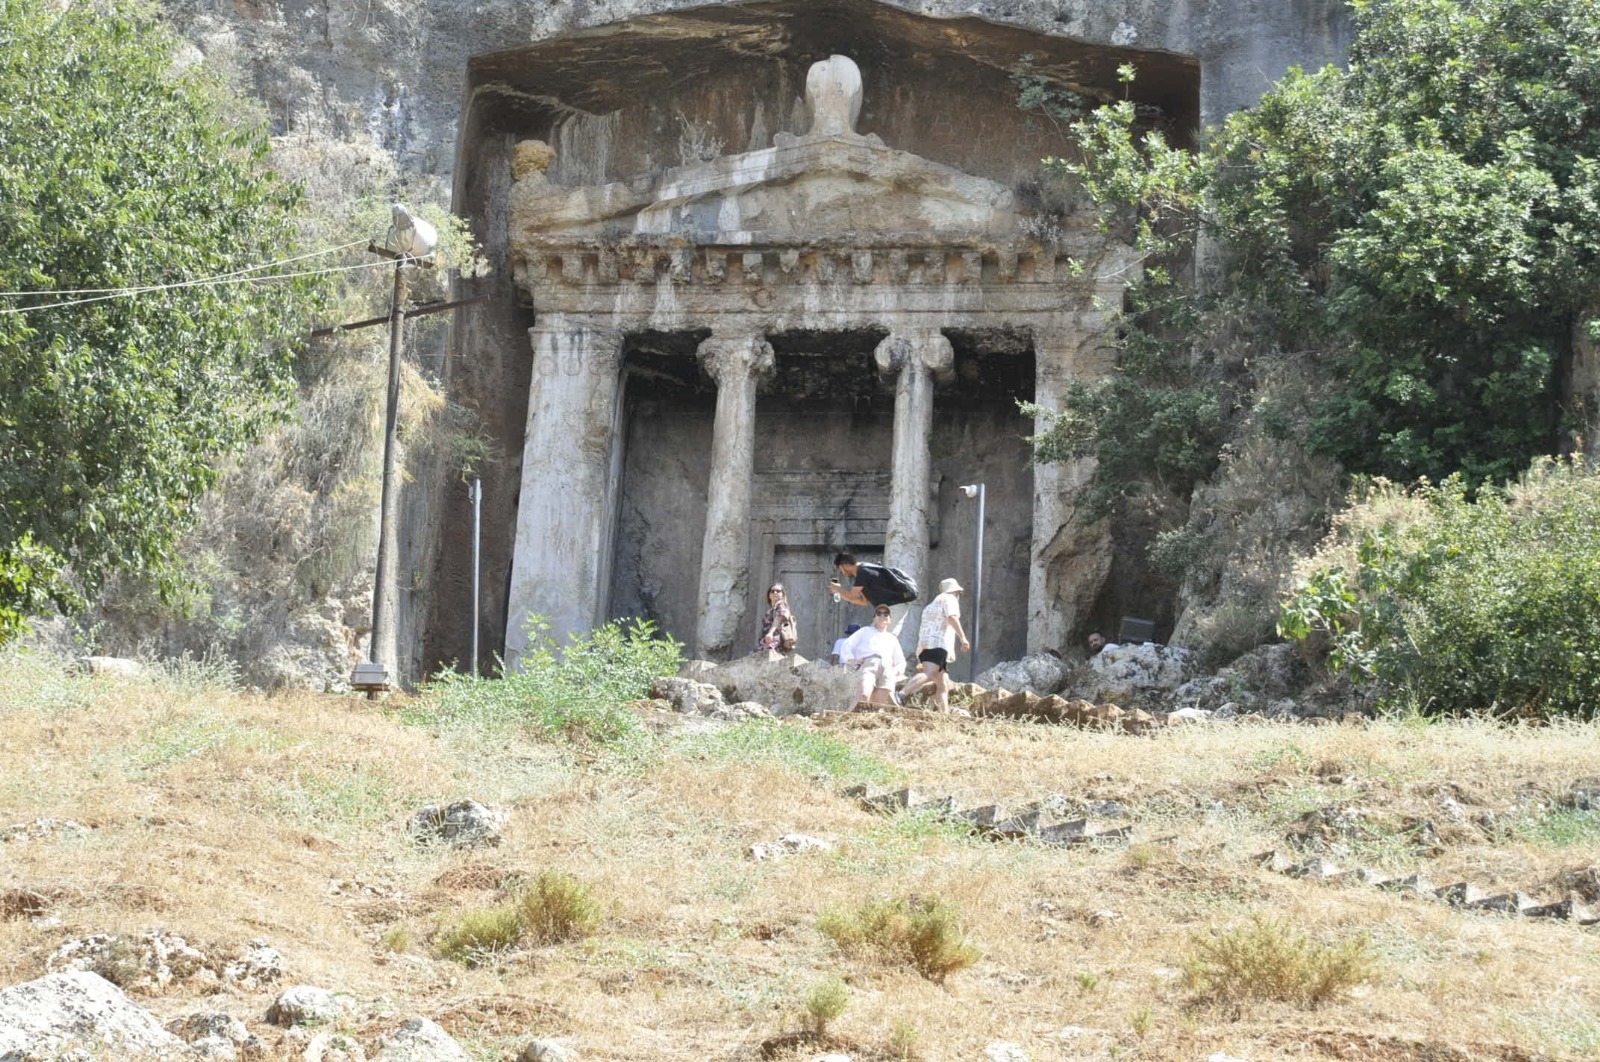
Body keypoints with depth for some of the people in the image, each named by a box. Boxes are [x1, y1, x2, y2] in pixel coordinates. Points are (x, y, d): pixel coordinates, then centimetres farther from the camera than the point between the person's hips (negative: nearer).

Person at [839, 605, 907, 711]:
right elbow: (847, 646, 20)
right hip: (867, 664, -3)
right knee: (864, 696, -31)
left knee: (881, 702, -20)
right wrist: (852, 660, 2)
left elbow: (900, 663, 38)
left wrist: (896, 672, 17)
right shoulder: (865, 631, 29)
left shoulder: (892, 639, 37)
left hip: (887, 668, 3)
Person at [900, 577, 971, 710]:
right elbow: (952, 617, -10)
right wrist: (962, 637, -20)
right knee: (929, 674, -29)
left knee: (943, 686, 6)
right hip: (937, 645, -10)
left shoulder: (932, 605, 35)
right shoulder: (949, 599, 10)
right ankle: (901, 696, -48)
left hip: (924, 647, 10)